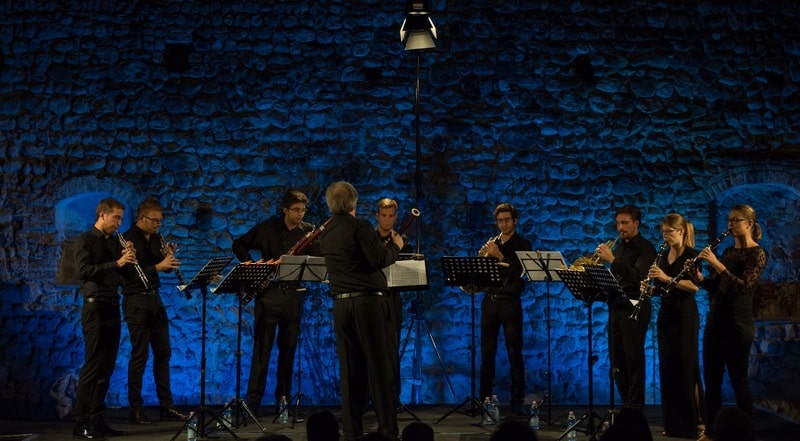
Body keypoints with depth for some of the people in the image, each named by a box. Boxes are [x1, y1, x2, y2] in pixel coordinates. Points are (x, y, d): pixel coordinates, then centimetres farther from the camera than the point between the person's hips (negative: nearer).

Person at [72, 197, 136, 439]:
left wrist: (128, 258, -4)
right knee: (92, 366, -8)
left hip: (113, 307, 7)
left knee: (107, 367, 6)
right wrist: (117, 263, -24)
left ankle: (97, 420, 11)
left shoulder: (115, 242, 16)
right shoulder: (85, 240, -4)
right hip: (95, 308, -7)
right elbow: (83, 271, -19)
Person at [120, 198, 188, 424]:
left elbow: (166, 268, 13)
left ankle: (167, 407, 15)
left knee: (163, 352, 8)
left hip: (154, 298, 7)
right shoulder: (128, 239, -13)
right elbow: (132, 274, -21)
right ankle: (136, 409, 7)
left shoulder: (156, 238, 8)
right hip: (136, 301, -7)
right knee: (140, 354, -3)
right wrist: (157, 266, -31)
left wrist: (169, 257, -7)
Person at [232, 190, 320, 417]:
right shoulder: (267, 228, 2)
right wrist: (251, 264, -6)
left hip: (293, 294, 2)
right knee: (262, 347, -3)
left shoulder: (309, 231, 5)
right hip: (269, 293, -2)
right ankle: (253, 401, -1)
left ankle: (283, 399, 16)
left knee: (288, 349, 7)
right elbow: (239, 245, 9)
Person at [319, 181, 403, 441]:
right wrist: (395, 246, 3)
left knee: (351, 370, 9)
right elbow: (379, 259, -16)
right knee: (381, 368, 0)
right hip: (370, 302, -6)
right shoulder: (360, 226, -8)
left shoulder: (326, 234, 14)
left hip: (341, 304, 6)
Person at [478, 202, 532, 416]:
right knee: (487, 352, 4)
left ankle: (517, 400, -1)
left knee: (515, 354, -3)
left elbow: (520, 272, -11)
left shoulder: (522, 244, 3)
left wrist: (500, 256, -19)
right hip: (490, 300, 4)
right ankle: (485, 398, 10)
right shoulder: (491, 244, 14)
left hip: (510, 302, -4)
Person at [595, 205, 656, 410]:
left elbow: (638, 277, -21)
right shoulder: (619, 247, 17)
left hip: (634, 307, -8)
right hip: (616, 306, 8)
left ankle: (635, 407, -2)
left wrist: (613, 260, -26)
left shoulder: (645, 248, -6)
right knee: (617, 359, 9)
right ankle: (625, 403, 17)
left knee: (634, 358, -6)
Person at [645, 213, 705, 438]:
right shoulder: (664, 256, 12)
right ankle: (673, 422, 13)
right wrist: (650, 288, -6)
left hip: (686, 316, -7)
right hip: (665, 315, 7)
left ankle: (697, 420, 1)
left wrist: (666, 277, -27)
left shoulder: (691, 254, -8)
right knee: (667, 367, 6)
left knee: (687, 367, -5)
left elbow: (694, 286, -20)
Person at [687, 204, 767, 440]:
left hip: (738, 324, -7)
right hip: (715, 321, 7)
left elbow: (744, 287, -22)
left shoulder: (757, 253, -8)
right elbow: (712, 286, 14)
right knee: (711, 379, 9)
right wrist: (697, 274, -5)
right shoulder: (728, 251, 14)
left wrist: (717, 264, -26)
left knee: (738, 380, -1)